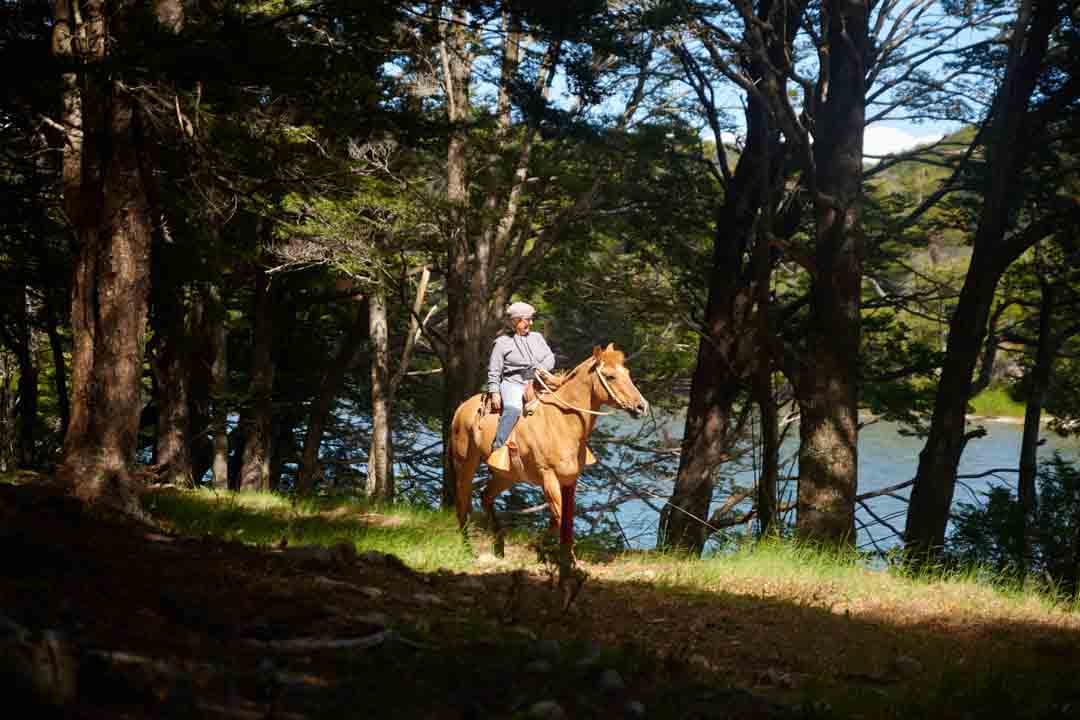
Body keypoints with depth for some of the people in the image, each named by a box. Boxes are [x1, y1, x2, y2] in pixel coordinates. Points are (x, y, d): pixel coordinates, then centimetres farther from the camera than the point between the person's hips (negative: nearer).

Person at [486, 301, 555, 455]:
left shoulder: (537, 337, 18)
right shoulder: (502, 342, 5)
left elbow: (550, 357, 14)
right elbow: (494, 371, 4)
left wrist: (543, 367, -8)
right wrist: (494, 392, -7)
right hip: (513, 383, -5)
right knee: (513, 409, -35)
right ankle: (497, 449, -36)